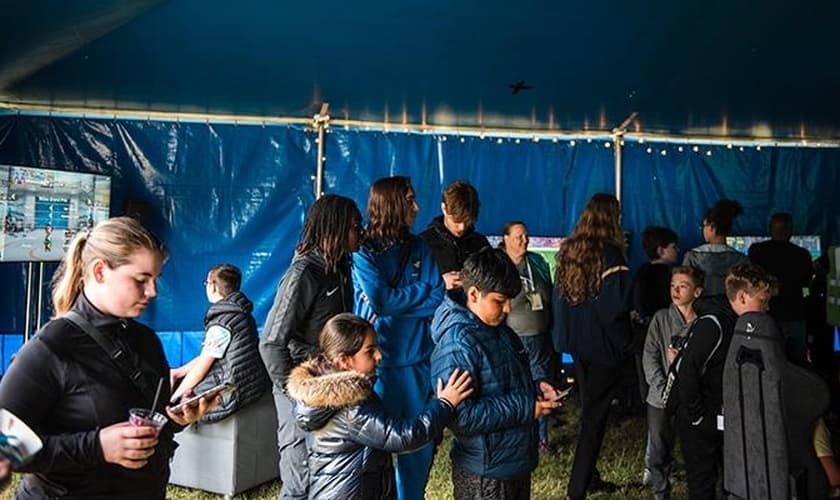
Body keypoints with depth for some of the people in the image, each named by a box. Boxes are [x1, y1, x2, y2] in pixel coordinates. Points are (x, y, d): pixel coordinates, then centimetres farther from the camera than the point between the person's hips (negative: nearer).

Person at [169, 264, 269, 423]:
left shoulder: (221, 323, -21)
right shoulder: (240, 313, 7)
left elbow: (201, 369, -13)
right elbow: (208, 355, 14)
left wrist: (173, 398, 0)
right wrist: (178, 372, 14)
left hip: (232, 395, -9)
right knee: (179, 381, 17)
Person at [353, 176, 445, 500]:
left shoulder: (419, 248, 6)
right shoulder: (363, 252, -6)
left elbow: (439, 300, -3)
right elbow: (381, 302, -17)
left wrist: (395, 304, -15)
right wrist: (422, 289, -7)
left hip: (418, 359, 5)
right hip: (379, 362, -4)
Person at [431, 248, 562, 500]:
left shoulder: (500, 331, 4)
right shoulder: (457, 345, -25)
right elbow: (461, 417, -30)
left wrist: (534, 388, 0)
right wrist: (526, 408, -24)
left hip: (517, 461, 9)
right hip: (485, 476, -8)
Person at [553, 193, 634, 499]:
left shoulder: (568, 251, 3)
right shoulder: (610, 254, -17)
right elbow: (615, 305, -23)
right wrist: (624, 342, -5)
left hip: (576, 343, 7)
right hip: (603, 346, -7)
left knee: (589, 408, 21)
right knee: (594, 416, 2)